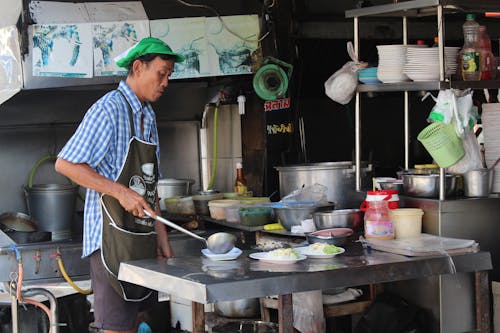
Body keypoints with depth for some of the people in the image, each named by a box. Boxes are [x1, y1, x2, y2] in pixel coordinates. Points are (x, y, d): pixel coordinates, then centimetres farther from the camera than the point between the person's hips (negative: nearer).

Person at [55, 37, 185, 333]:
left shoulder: (148, 115, 18)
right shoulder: (109, 110, -11)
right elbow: (65, 164, -16)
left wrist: (161, 236, 17)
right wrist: (121, 193, -21)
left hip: (142, 237, 9)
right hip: (114, 238, -9)